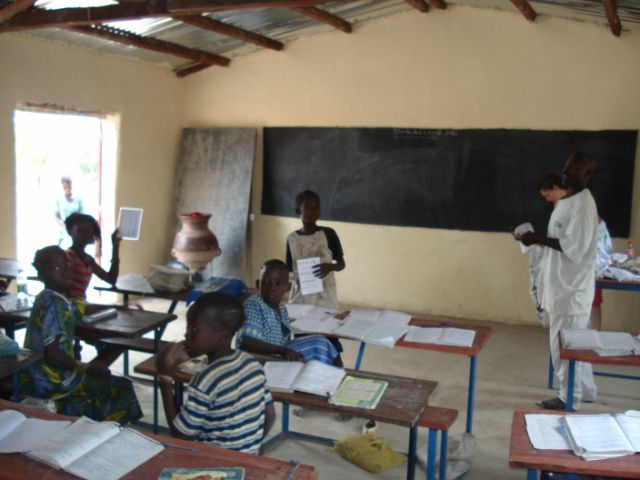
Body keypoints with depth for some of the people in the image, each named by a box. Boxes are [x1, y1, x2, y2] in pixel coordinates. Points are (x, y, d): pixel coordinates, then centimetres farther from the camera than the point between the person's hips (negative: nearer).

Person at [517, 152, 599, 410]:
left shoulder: (583, 205, -18)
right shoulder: (566, 201, 14)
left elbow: (574, 248, -24)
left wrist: (538, 238, -20)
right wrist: (538, 239, 7)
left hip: (571, 288, -10)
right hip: (562, 285, 10)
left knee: (564, 346, 0)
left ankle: (569, 399, 13)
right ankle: (584, 390, 33)